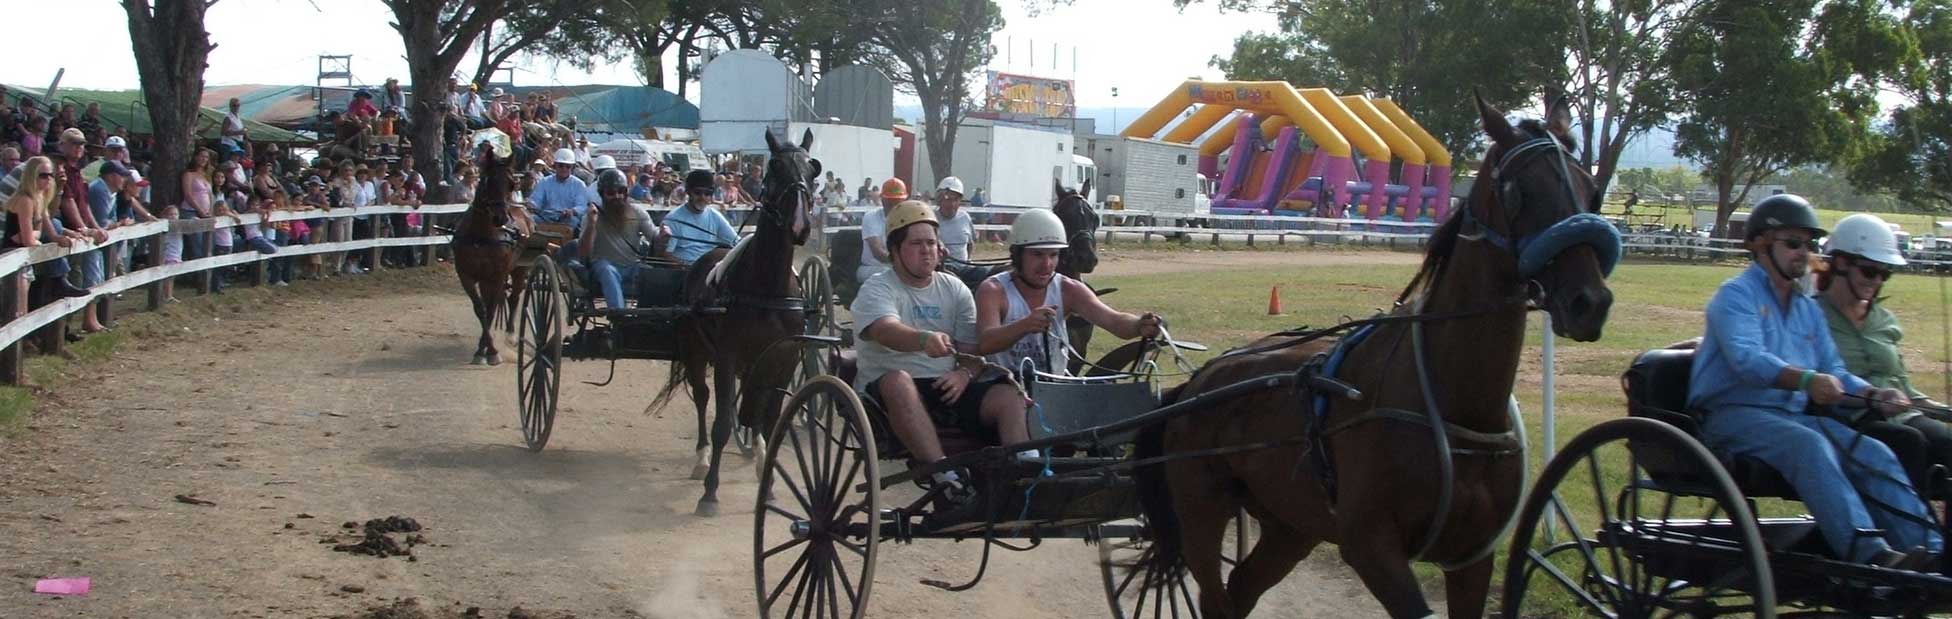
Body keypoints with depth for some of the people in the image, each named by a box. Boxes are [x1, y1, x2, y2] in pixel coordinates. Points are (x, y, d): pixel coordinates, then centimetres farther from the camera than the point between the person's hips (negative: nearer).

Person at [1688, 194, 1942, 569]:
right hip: (1733, 415, -7)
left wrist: (1872, 394, -5)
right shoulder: (1736, 295, -4)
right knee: (1809, 445, -34)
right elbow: (1747, 360, -21)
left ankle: (1932, 552, -25)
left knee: (1873, 453, -16)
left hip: (1792, 415, 7)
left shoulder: (1808, 309, 23)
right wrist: (1806, 379, -37)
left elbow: (1832, 371, 16)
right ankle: (1870, 556, -46)